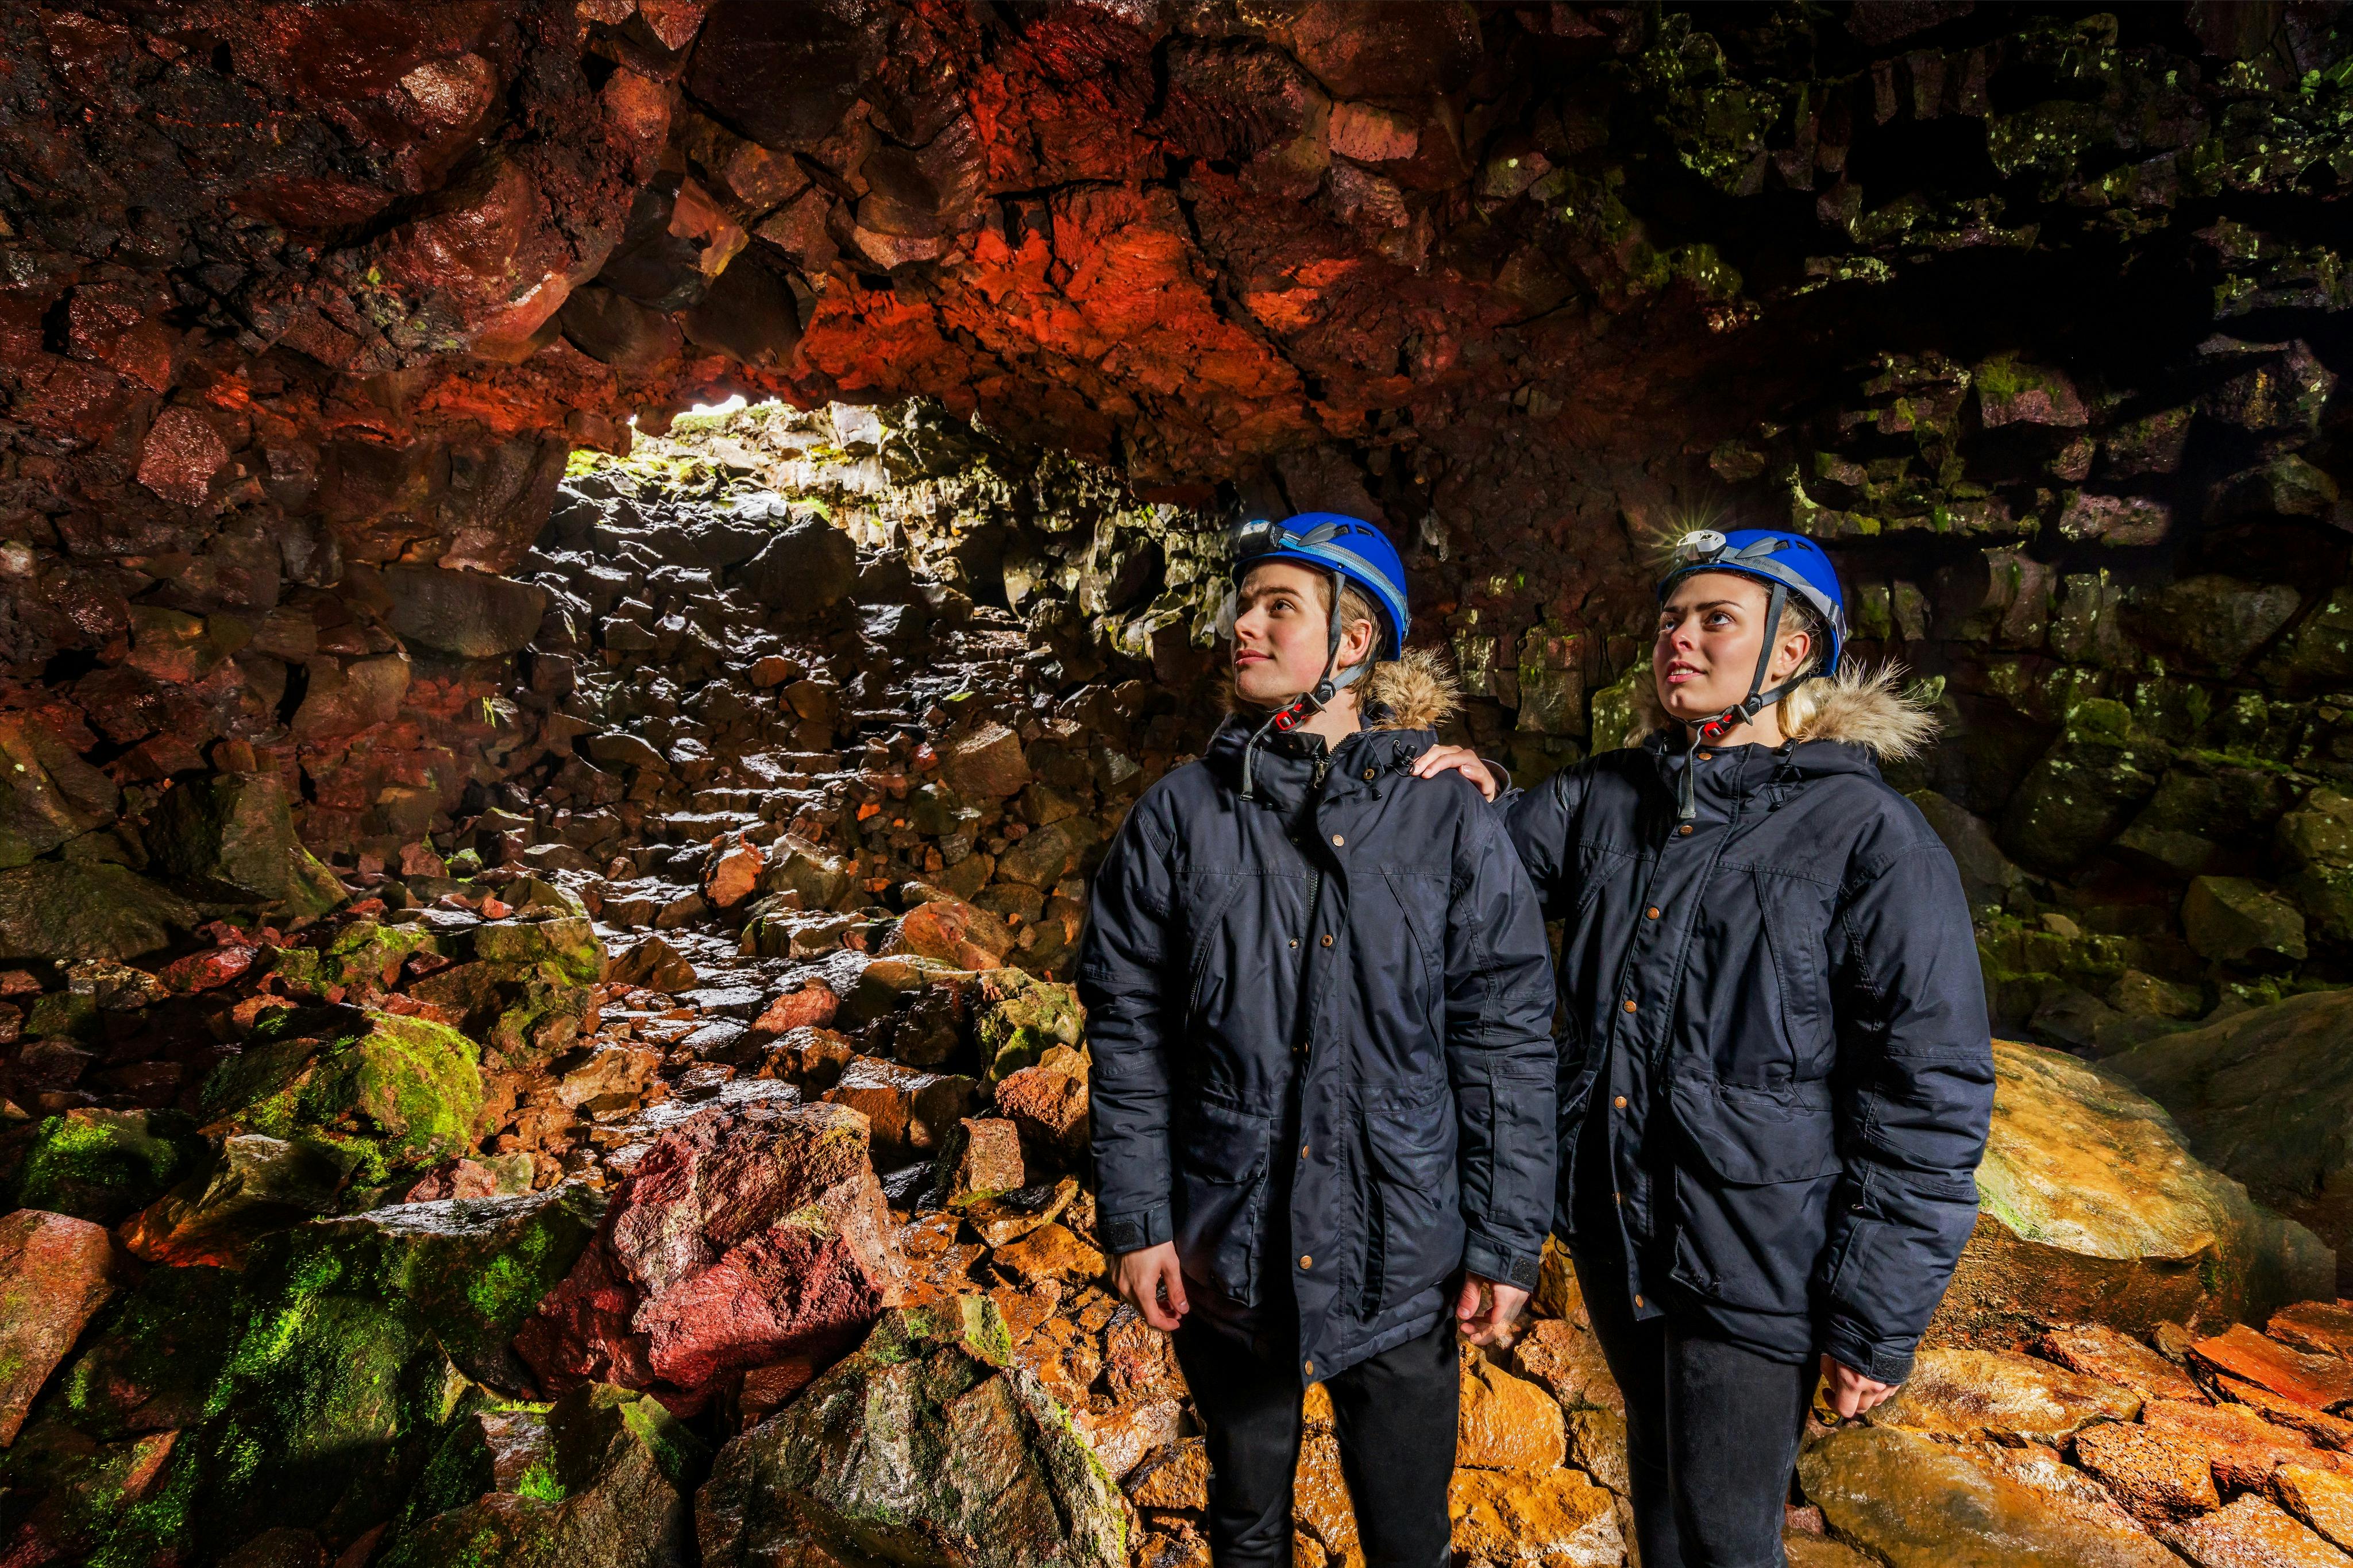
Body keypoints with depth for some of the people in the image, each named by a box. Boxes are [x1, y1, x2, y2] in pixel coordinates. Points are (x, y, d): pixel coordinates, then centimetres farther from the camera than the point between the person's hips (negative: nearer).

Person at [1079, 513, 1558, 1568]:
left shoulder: (1451, 821, -7)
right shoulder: (1179, 815, -4)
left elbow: (1508, 1042, -4)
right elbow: (1127, 1028, -2)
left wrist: (1506, 1244, -3)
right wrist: (1134, 1219, -4)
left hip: (1400, 1264, -1)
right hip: (1222, 1256, 2)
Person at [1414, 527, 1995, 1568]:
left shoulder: (1867, 835, -14)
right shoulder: (1606, 798, 2)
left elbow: (1932, 1093, -13)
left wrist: (1876, 1322, -12)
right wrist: (1468, 801, -12)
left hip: (1754, 1262, -5)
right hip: (1612, 1232, 5)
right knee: (1660, 1483, 27)